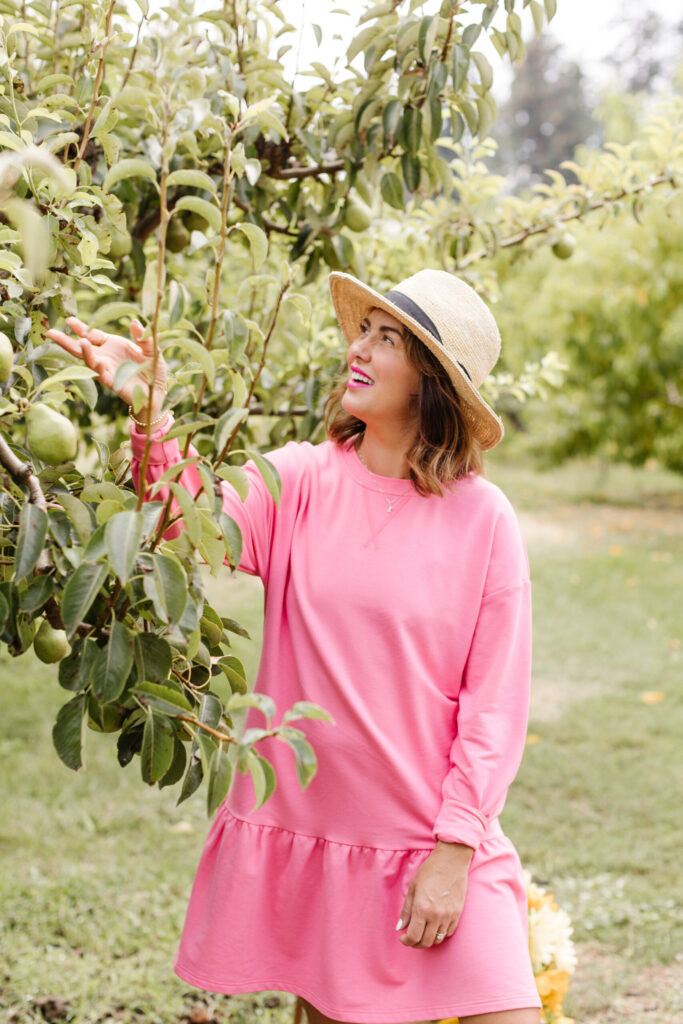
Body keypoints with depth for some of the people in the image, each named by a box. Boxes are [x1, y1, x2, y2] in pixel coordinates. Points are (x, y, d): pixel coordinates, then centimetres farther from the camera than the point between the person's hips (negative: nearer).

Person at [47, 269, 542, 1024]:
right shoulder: (300, 481, -2)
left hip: (435, 843, -1)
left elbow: (494, 703, -5)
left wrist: (455, 851, -9)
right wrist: (149, 420, -36)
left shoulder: (482, 518, -6)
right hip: (306, 827, 2)